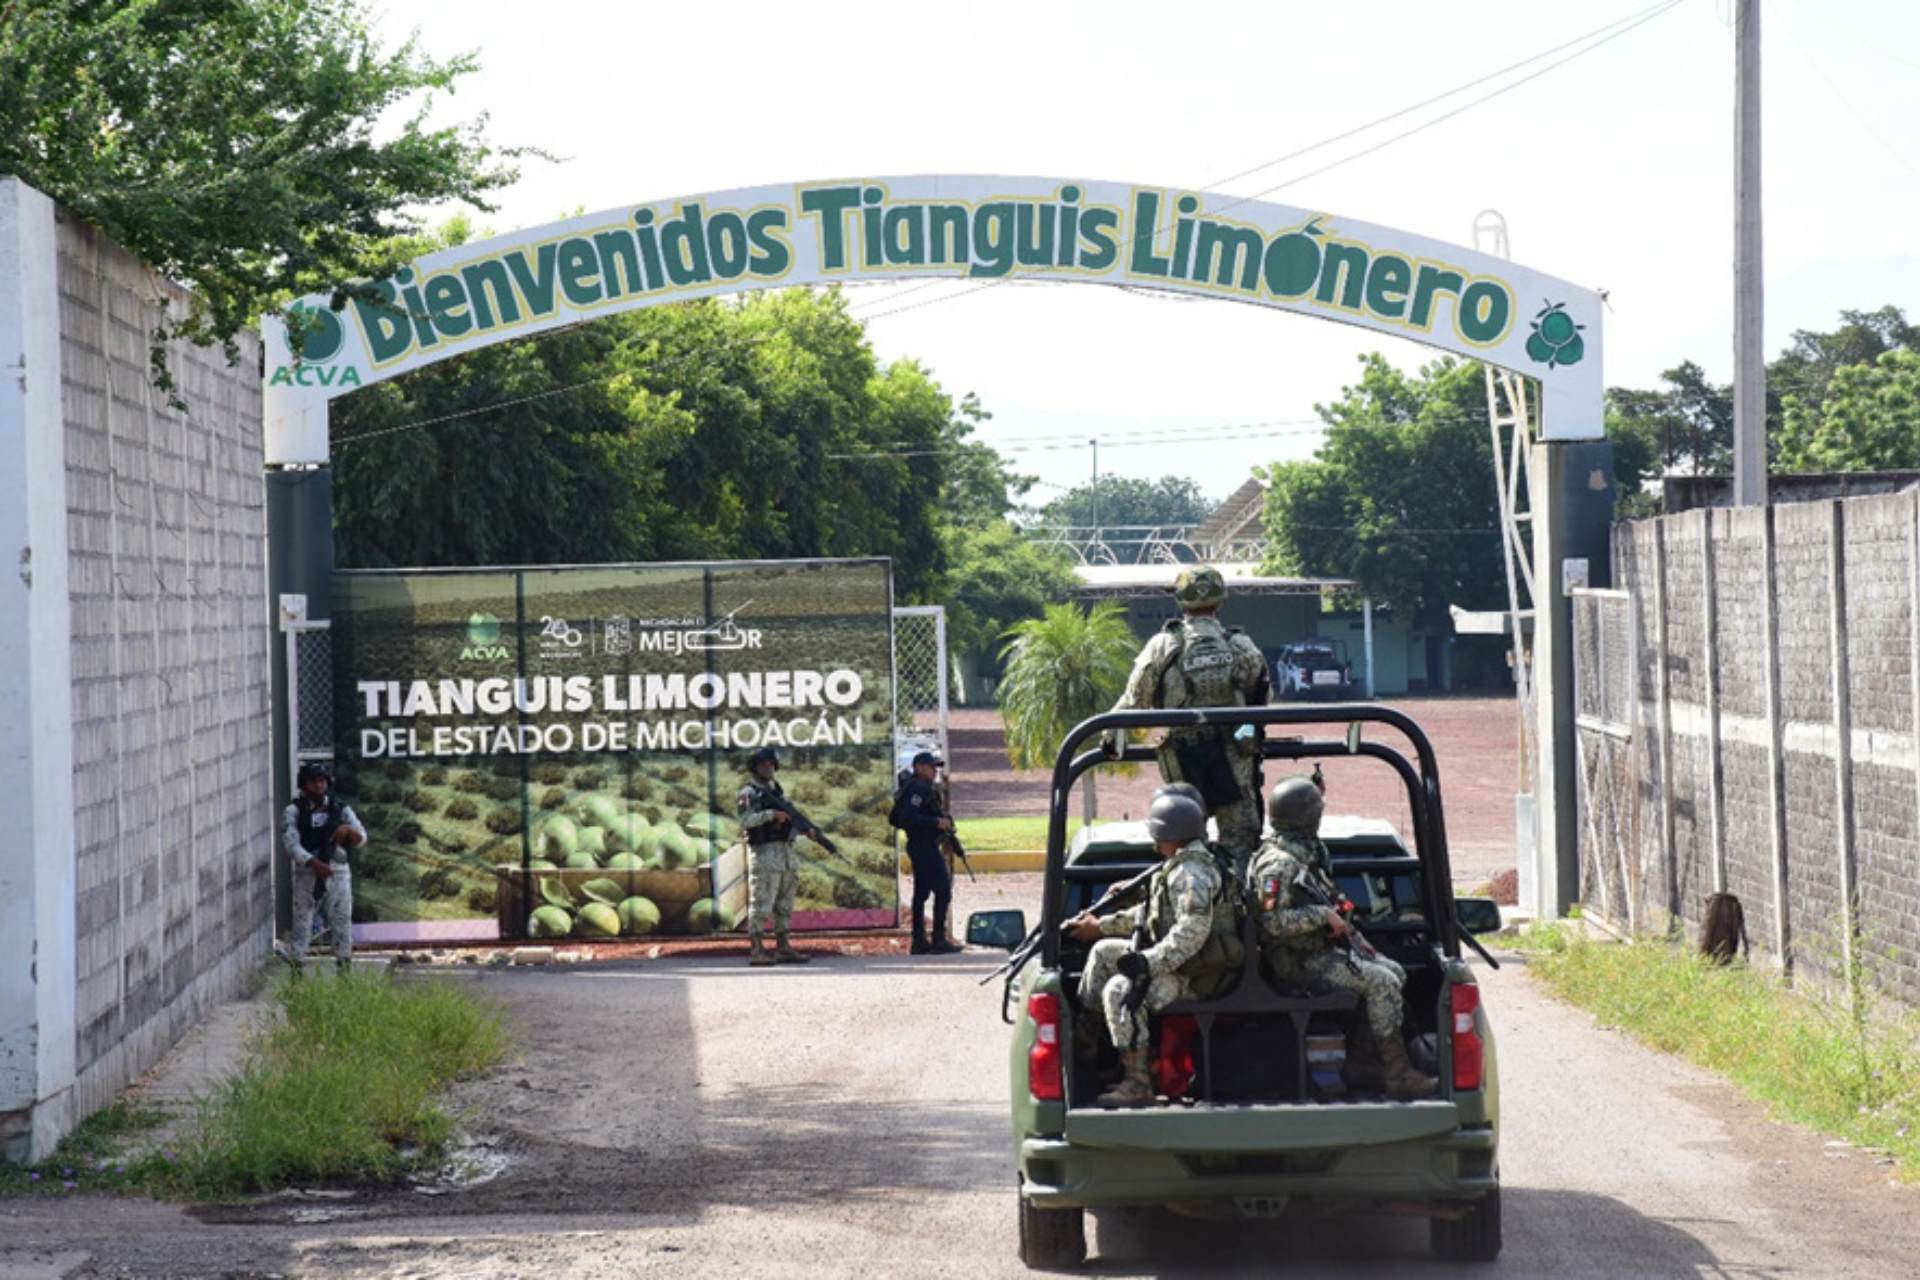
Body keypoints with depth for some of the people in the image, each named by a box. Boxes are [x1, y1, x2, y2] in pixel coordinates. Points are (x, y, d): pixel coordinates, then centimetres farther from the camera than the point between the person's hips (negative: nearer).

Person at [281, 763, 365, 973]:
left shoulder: (341, 809, 8)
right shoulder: (293, 812, 2)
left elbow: (361, 838, 1)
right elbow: (290, 843, -11)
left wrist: (348, 830, -22)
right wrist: (314, 863, -25)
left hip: (337, 871, 1)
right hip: (306, 872, -1)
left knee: (342, 921, 0)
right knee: (301, 922, 0)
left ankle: (345, 970, 7)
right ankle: (297, 970, 5)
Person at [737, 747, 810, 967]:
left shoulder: (777, 792, 18)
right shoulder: (749, 793, -4)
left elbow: (790, 818, 18)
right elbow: (746, 820, -16)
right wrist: (771, 814, -23)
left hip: (786, 853, 8)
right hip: (764, 853, -8)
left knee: (784, 906, 8)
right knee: (761, 905, -9)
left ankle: (784, 949, 10)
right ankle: (756, 951, -9)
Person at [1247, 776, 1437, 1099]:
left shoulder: (1306, 854, 15)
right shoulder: (1278, 864, -19)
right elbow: (1274, 921, -26)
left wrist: (1354, 937, 18)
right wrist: (1323, 915, -22)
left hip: (1325, 949, 11)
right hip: (1300, 963, -11)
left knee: (1395, 972, 10)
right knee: (1381, 982, -19)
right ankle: (1398, 1074, -18)